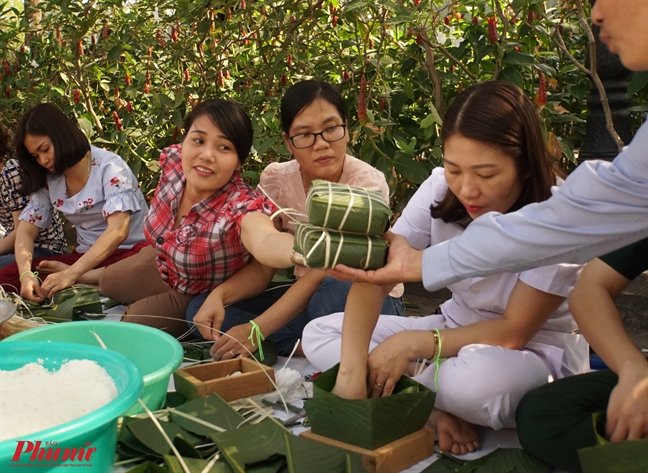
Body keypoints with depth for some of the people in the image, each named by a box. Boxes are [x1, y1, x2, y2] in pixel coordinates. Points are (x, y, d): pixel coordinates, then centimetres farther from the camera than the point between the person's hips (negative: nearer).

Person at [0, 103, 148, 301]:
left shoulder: (109, 166, -12)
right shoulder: (48, 181, 6)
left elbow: (118, 230, -24)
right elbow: (26, 230, 3)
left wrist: (71, 274, -33)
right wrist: (26, 274, -19)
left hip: (130, 252, -6)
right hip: (88, 257, 6)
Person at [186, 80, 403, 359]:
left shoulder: (367, 184, -21)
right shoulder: (275, 180, -8)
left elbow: (325, 270, -27)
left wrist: (256, 330, -34)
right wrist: (219, 294, -30)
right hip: (307, 295, 5)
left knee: (332, 295, -41)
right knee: (202, 310, -13)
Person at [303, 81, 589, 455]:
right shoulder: (440, 189, -15)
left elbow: (515, 332, -23)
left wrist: (414, 344, -29)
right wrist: (352, 369, -32)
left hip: (538, 348, -5)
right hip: (459, 330, 5)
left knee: (479, 379, -42)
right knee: (319, 334, -5)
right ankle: (434, 412, -16)